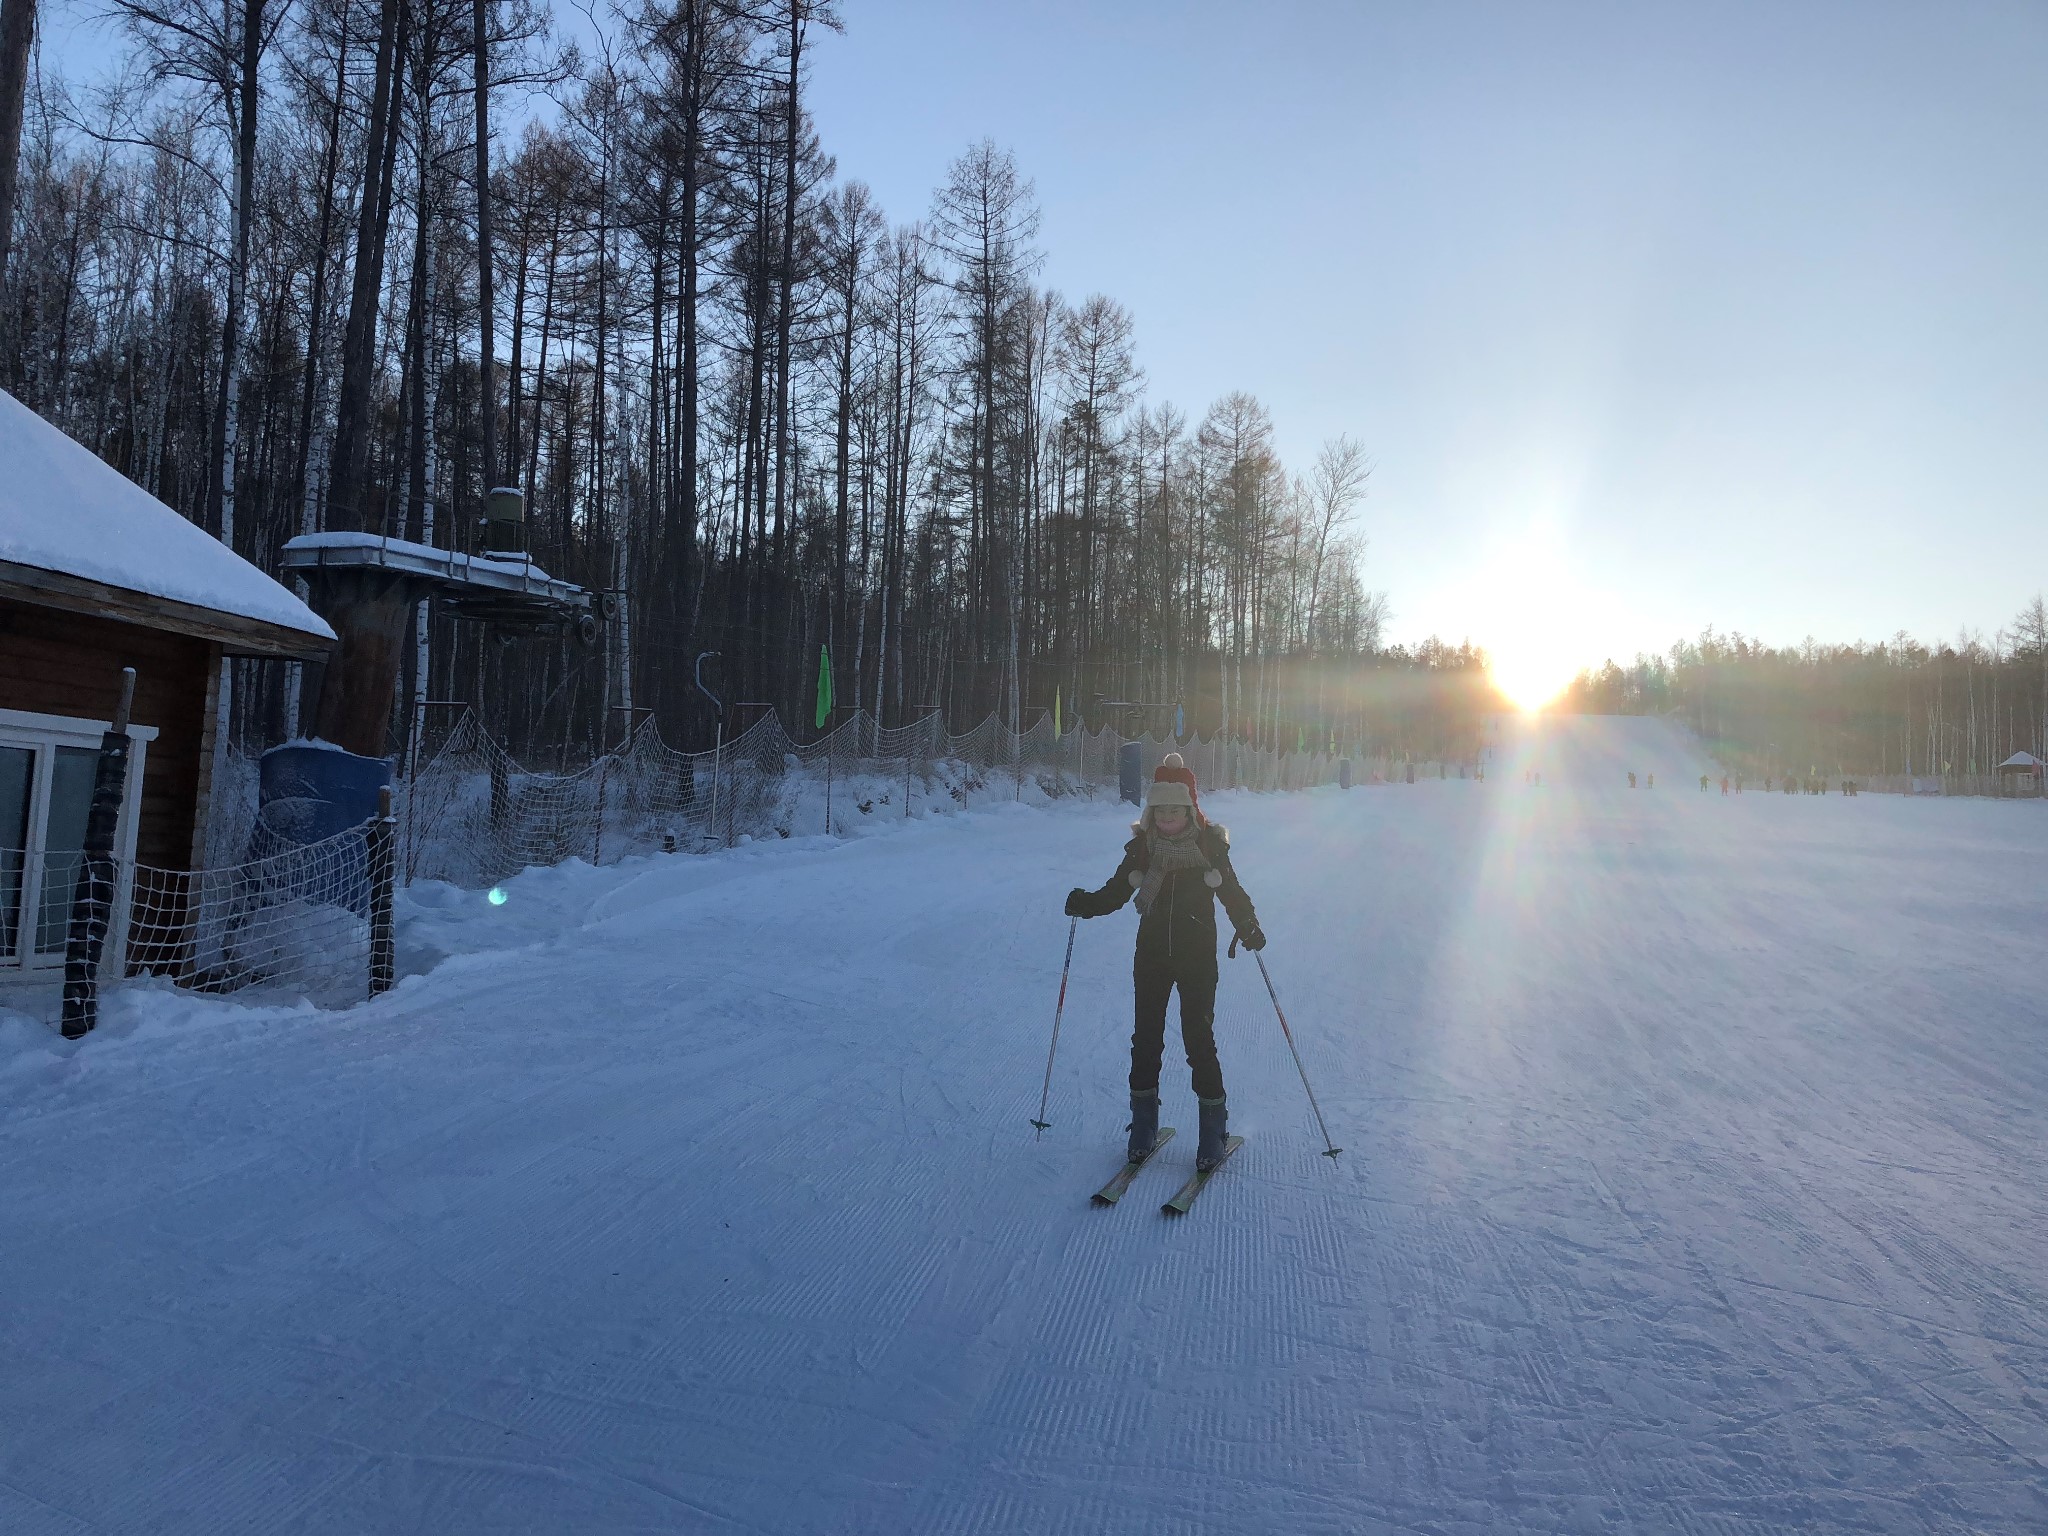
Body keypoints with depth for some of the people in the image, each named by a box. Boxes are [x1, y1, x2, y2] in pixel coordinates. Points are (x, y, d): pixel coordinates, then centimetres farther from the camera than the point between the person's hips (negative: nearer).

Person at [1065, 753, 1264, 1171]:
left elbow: (1232, 892, 1)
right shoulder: (1142, 846, -1)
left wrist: (1249, 928, -17)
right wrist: (1086, 904, -16)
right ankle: (1143, 1127, 20)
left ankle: (1213, 1129, 10)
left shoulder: (1210, 845, -5)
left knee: (1199, 1040, -4)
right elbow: (1116, 891, 4)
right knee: (1146, 1038, 6)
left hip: (1198, 958, -2)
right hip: (1152, 956, 2)